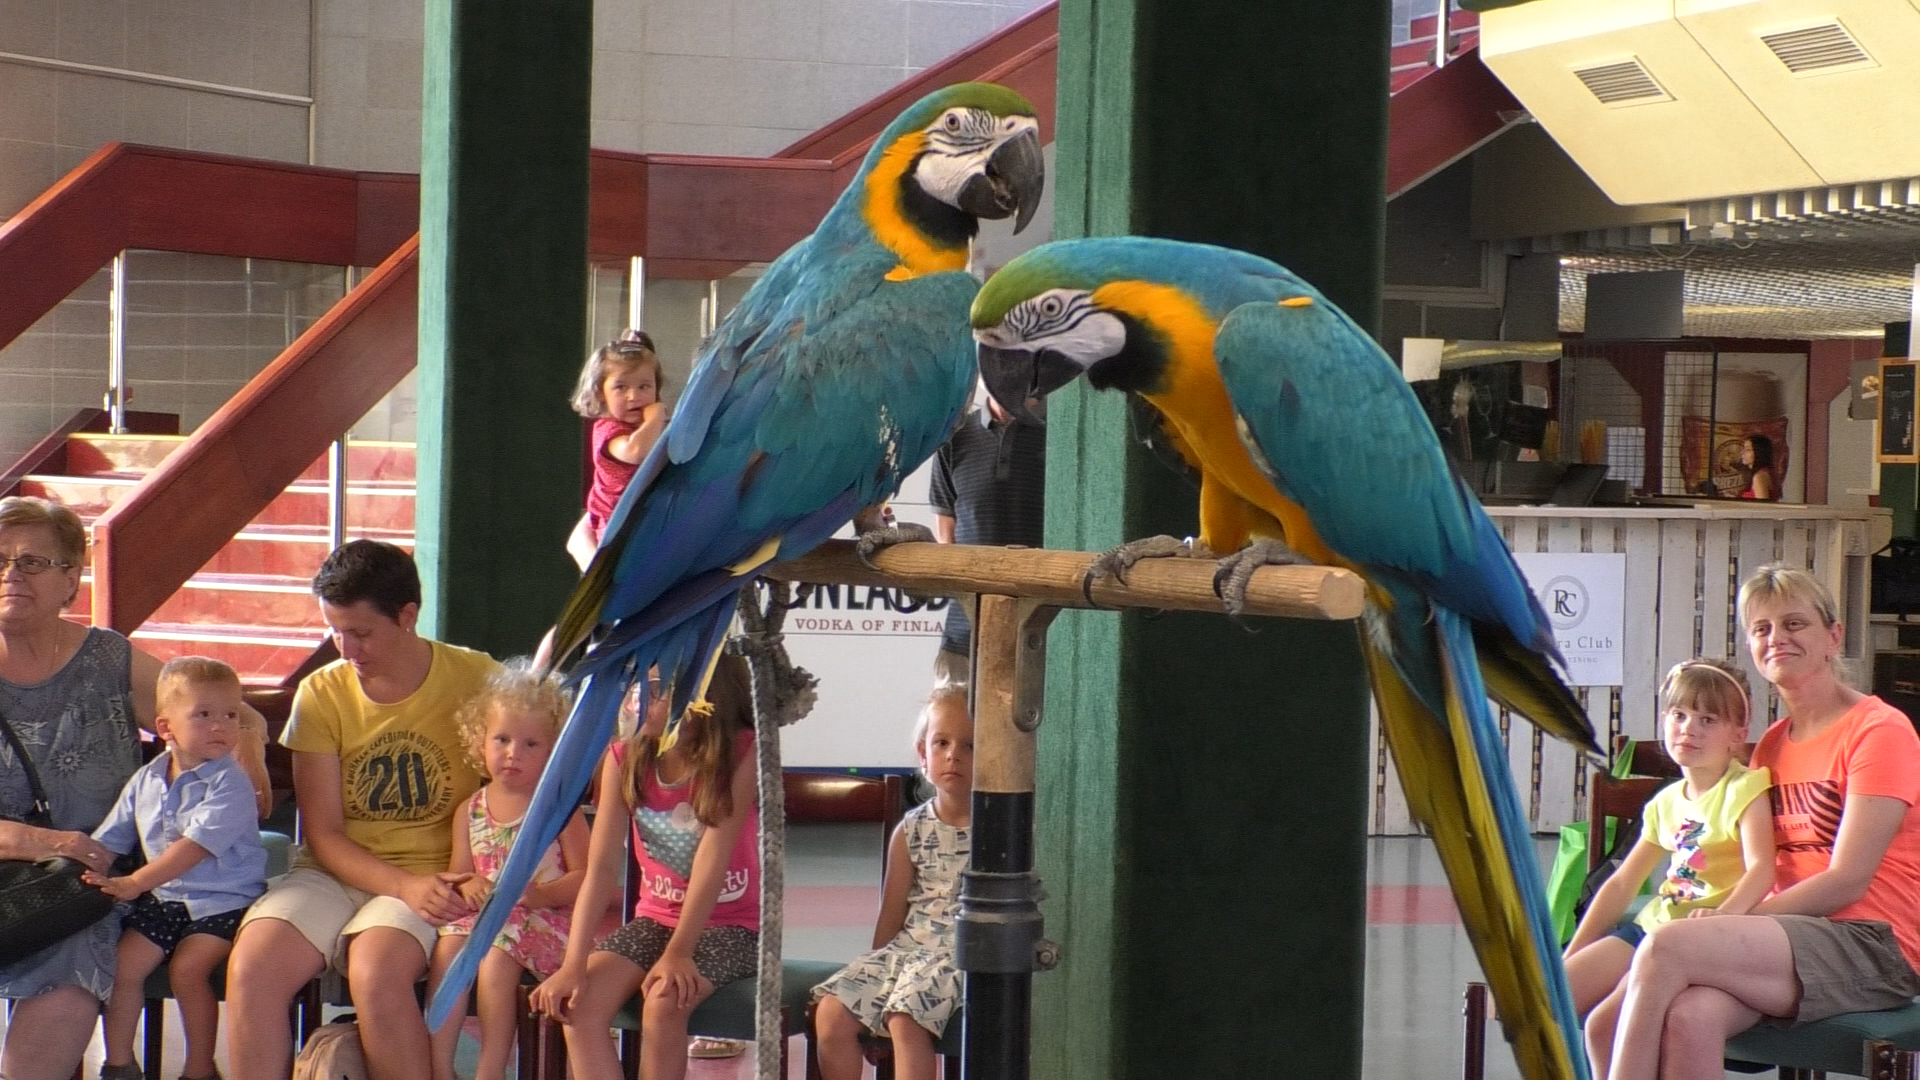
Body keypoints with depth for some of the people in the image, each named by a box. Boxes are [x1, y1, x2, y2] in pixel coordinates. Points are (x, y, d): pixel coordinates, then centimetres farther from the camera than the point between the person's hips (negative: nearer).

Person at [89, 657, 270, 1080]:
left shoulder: (229, 783, -14)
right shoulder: (146, 781, 7)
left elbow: (197, 844, -24)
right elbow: (109, 839, 17)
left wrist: (134, 883, -29)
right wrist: (85, 874, 1)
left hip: (223, 899, -6)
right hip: (162, 898, 6)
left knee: (186, 968, -23)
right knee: (122, 962, -7)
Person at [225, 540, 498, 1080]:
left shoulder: (475, 680, -2)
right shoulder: (321, 694, 4)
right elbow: (323, 834, 1)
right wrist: (405, 886, -17)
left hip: (431, 878, -3)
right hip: (335, 873, 3)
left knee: (375, 970, -35)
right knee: (252, 965, -27)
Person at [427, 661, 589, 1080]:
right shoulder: (471, 811, 12)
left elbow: (584, 875, -7)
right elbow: (459, 871, 14)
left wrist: (541, 893, -23)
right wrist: (468, 887, -10)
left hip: (544, 919, -5)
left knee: (496, 957, -31)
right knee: (449, 946, -24)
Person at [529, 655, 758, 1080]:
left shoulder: (742, 754, -16)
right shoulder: (625, 760, -4)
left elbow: (714, 856, -21)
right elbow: (602, 868, -11)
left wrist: (678, 952, -26)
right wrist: (574, 963, -21)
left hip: (731, 923, -4)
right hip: (655, 918, 4)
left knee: (664, 1001, -31)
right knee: (579, 1001, -20)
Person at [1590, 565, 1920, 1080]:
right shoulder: (1772, 746, 22)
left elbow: (1846, 882, -11)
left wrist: (1727, 921, -13)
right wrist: (1711, 915, -8)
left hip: (1873, 944, -6)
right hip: (1794, 935, 6)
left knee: (1666, 947, -27)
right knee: (1690, 1016, -29)